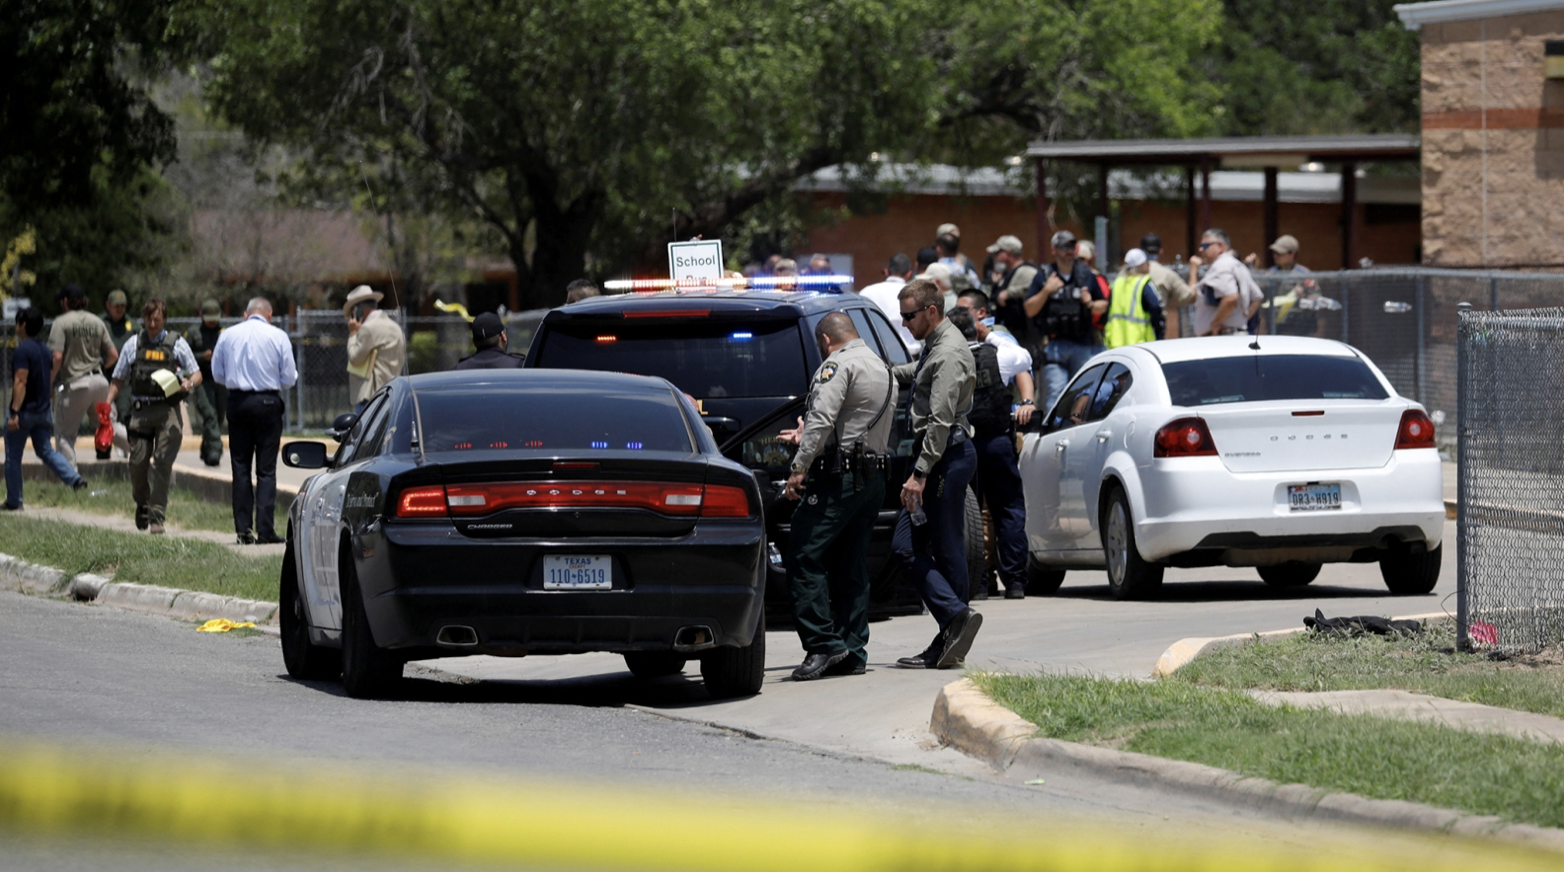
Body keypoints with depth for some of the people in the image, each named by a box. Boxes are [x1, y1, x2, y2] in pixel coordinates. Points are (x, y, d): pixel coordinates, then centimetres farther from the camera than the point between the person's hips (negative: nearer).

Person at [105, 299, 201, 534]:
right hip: (141, 410, 2)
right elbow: (118, 380, 16)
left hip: (168, 411, -2)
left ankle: (157, 516, -5)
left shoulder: (177, 343, 9)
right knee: (138, 461, -2)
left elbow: (196, 374, 12)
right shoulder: (133, 344, 13)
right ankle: (142, 504, 25)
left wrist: (189, 383, -11)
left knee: (163, 462, -8)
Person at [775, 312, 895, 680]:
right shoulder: (883, 370, 22)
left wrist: (800, 467, -21)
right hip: (874, 479, 10)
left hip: (840, 478, -10)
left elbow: (822, 418, -20)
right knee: (851, 568, 11)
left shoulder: (839, 365, -7)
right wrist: (807, 438, 36)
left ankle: (823, 644, -18)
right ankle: (852, 652, 9)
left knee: (805, 558, -10)